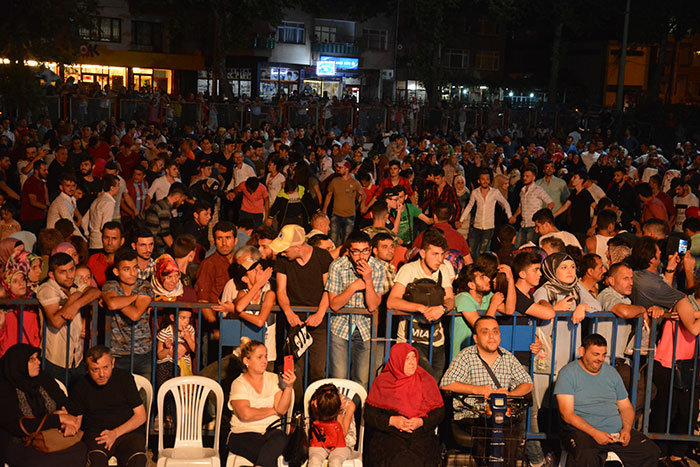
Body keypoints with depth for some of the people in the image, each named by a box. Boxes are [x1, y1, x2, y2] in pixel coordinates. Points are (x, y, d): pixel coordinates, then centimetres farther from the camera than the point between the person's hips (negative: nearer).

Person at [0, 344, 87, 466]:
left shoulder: (44, 380, 7)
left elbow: (68, 405, 8)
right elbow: (19, 426, -21)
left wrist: (70, 422, -16)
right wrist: (58, 419, -20)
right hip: (19, 445, -5)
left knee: (80, 451, -23)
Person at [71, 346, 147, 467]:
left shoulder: (124, 378, 3)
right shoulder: (81, 387, 6)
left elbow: (141, 416, 3)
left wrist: (115, 433, -10)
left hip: (128, 431, -1)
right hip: (95, 433, 1)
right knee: (97, 457, -36)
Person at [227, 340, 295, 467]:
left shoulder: (274, 379, 11)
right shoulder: (238, 384, 1)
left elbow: (282, 409, -2)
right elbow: (246, 414, -14)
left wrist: (289, 386, -15)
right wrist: (272, 410, -2)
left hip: (271, 432, 4)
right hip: (243, 435, -4)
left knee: (280, 437, -34)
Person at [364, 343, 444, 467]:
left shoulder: (426, 380, 9)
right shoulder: (382, 382, 6)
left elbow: (439, 413, 8)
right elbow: (369, 415, 4)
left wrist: (421, 421, -9)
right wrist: (391, 421, -11)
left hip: (421, 434, 1)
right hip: (388, 436, -1)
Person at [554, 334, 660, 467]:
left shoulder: (611, 372, 16)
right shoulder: (568, 373, -3)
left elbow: (626, 407, 19)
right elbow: (567, 414, -10)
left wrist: (626, 429, -1)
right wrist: (595, 433, -19)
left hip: (616, 431, 6)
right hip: (582, 431, -6)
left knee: (651, 451, -12)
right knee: (587, 456, -38)